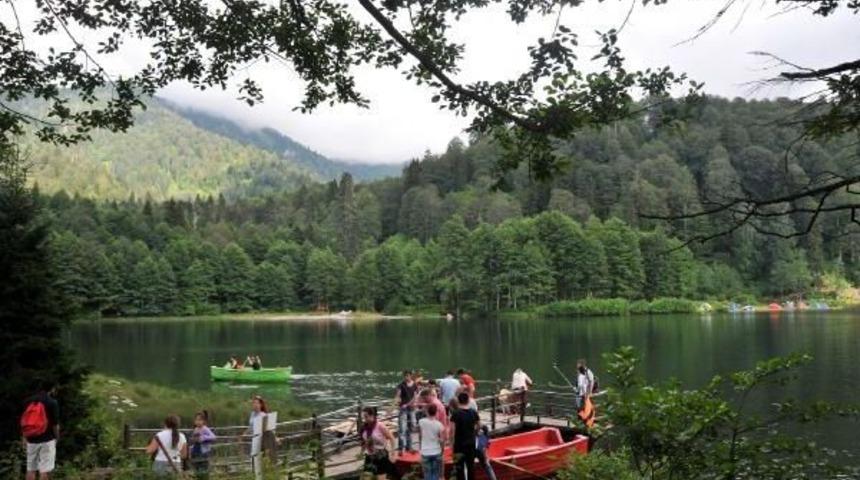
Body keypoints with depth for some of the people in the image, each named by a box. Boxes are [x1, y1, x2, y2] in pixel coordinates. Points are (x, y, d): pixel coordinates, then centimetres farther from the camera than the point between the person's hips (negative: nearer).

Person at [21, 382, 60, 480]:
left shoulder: (28, 401, 5)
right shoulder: (52, 402, -9)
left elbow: (24, 421, 10)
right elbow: (55, 423, -7)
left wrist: (25, 438, 19)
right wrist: (57, 437, 8)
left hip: (31, 440, 5)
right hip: (47, 440, -5)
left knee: (31, 469, 12)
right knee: (45, 470, -2)